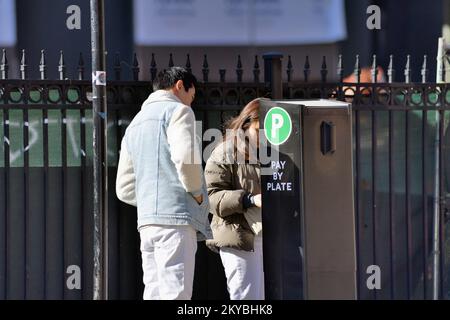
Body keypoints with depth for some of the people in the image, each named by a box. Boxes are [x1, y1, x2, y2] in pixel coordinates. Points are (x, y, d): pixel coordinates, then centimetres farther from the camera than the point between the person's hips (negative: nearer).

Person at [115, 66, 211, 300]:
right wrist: (197, 192, -4)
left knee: (155, 294, 5)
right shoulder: (177, 110, 1)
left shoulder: (135, 124, 26)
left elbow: (125, 188, 25)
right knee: (176, 294, -14)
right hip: (176, 218, -8)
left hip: (147, 220, 8)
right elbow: (186, 157, -18)